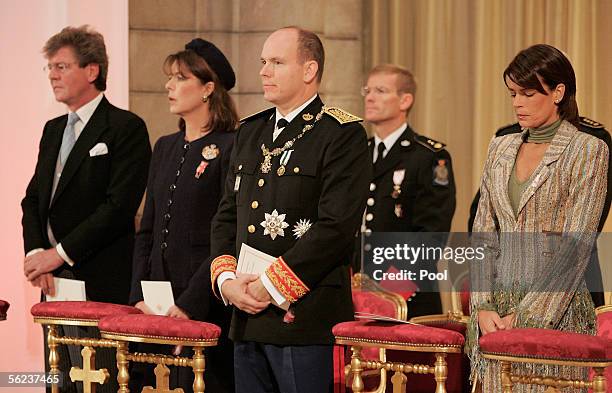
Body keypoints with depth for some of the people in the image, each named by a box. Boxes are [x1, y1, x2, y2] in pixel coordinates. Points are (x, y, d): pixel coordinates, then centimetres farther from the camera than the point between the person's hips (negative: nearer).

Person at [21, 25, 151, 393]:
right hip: (54, 282, 7)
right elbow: (34, 198, 17)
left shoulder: (126, 128, -7)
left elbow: (119, 206, -15)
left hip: (101, 286, -7)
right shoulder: (54, 129, 18)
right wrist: (35, 252, -2)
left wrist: (60, 253, -15)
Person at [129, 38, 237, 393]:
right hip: (159, 302, 7)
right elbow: (148, 230, 15)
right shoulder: (165, 147, 15)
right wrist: (139, 294, 4)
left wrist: (190, 303, -16)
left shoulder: (231, 147, -8)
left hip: (208, 305, -7)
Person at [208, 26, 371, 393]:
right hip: (247, 317, 7)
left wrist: (270, 285, -15)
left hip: (305, 318, -7)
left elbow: (336, 227, -16)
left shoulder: (342, 134, -6)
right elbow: (226, 217, 18)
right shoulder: (251, 132, 17)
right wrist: (226, 280, 0)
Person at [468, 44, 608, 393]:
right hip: (497, 314, 5)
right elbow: (482, 233, 11)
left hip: (555, 313, -5)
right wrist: (483, 307, -3)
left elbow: (575, 247, -10)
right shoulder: (501, 148, 13)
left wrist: (527, 317, -15)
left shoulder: (588, 151, -4)